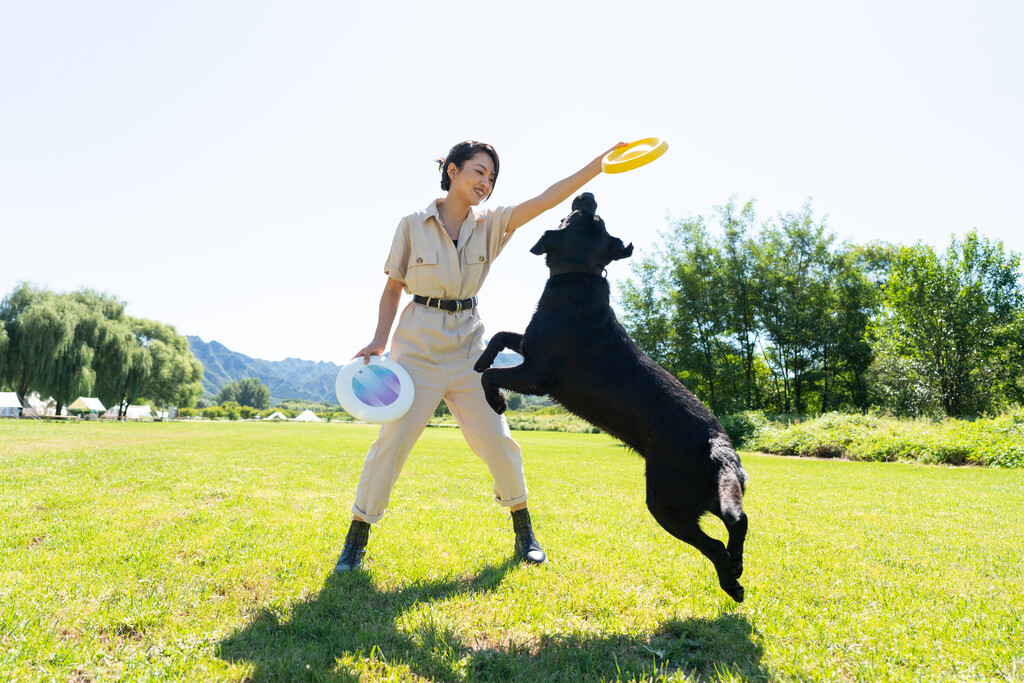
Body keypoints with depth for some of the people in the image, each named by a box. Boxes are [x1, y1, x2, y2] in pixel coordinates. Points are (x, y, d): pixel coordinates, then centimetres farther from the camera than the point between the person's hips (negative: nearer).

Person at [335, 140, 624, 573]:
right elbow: (393, 289, 3)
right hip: (419, 343, -2)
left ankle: (523, 531, 22)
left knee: (495, 438, 3)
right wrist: (379, 341, -8)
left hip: (468, 344, 3)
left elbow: (547, 199, -6)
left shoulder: (490, 224, 4)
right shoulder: (413, 226, -2)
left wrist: (602, 163, -14)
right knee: (393, 439, -5)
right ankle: (356, 540, 12)